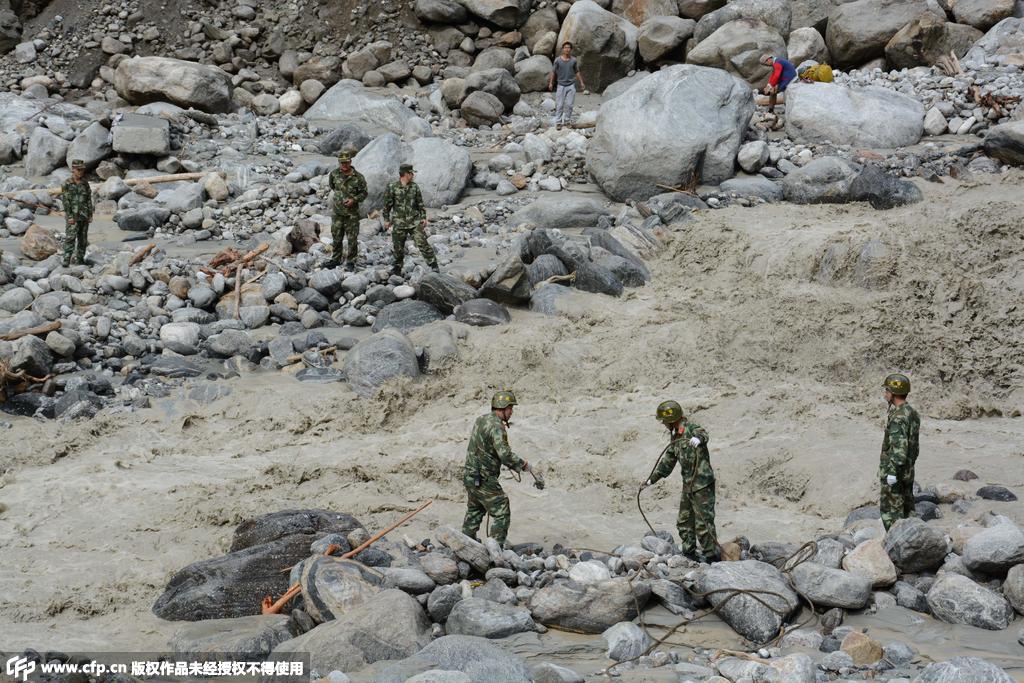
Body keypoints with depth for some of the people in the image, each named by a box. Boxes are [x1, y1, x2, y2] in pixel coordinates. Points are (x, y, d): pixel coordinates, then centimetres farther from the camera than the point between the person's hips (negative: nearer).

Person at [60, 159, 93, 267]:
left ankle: (80, 258, 18)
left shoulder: (85, 183, 9)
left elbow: (89, 200, 12)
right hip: (73, 217, -5)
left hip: (84, 217, 5)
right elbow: (65, 201, -10)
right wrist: (69, 216, -16)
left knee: (83, 239, 9)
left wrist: (90, 214, 6)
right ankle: (66, 260, -15)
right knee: (70, 238, -11)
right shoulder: (67, 184, -6)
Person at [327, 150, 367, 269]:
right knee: (336, 238, 12)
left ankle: (351, 260, 14)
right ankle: (336, 258, 26)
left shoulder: (358, 177, -11)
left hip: (352, 213, -3)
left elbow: (363, 193, -4)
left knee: (352, 239, 1)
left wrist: (354, 200, -18)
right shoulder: (334, 173, -1)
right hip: (337, 212, 3)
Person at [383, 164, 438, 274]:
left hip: (415, 222, 1)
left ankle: (433, 264, -5)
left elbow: (420, 203, 12)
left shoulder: (414, 187, 6)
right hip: (399, 223, -1)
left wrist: (423, 217, 6)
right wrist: (386, 219, 1)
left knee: (422, 243, -8)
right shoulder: (392, 188, -3)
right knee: (398, 247, 4)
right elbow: (387, 204, 2)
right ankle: (397, 267, 19)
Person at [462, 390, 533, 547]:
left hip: (469, 475, 9)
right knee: (501, 513, -3)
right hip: (484, 479, -9)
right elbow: (505, 454, -27)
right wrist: (523, 465, -12)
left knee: (474, 512, 23)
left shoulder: (480, 420, 9)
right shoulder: (497, 427, -19)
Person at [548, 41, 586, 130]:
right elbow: (553, 72, 2)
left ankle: (567, 121, 14)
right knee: (559, 105, -1)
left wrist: (581, 83, 10)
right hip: (561, 85, -2)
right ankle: (558, 122, 4)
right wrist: (551, 83, -2)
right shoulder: (558, 60, -5)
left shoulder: (573, 60, 1)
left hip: (571, 85, 2)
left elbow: (577, 72, 10)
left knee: (569, 105, 3)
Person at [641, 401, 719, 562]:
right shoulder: (675, 437, 16)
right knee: (684, 521, 16)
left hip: (702, 484, -10)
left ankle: (712, 556, -3)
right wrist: (651, 480, 25)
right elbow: (667, 462, 25)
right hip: (688, 485, 10)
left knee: (703, 521, -9)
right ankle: (689, 553, 27)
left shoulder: (691, 428, -12)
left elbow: (702, 433, -37)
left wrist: (698, 438, -61)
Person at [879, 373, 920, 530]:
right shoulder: (912, 413, 11)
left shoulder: (898, 417, -20)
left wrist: (892, 471, -24)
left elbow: (899, 447, -26)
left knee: (890, 510, -4)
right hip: (908, 471, 10)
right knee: (907, 510, 13)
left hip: (894, 471, -10)